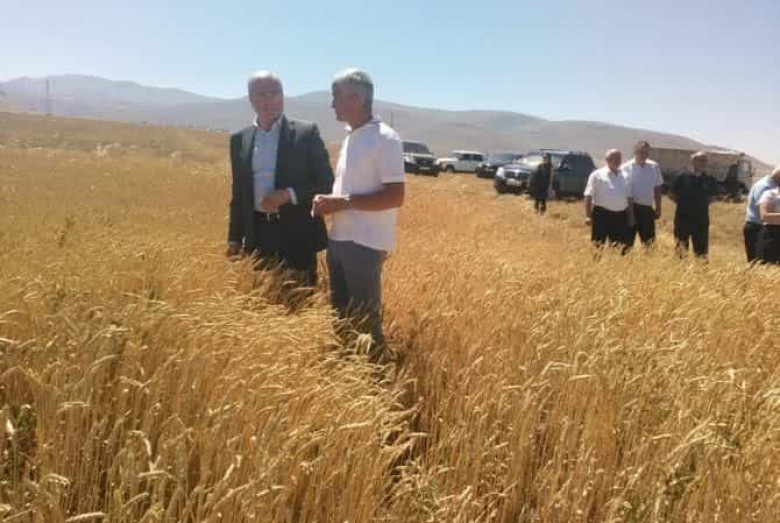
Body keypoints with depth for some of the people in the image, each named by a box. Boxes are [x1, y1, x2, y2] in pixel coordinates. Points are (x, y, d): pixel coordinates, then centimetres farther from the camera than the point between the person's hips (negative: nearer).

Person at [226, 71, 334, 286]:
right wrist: (235, 238, 9)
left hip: (297, 235, -3)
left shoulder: (306, 132, -3)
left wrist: (289, 195, -19)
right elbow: (238, 193, 14)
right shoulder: (239, 139, 9)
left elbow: (326, 183, -4)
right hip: (258, 236, 4)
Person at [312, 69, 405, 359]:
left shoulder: (385, 139, -12)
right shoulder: (350, 137, 14)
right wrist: (329, 200, 2)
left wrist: (343, 202, -19)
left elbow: (395, 196, -18)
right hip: (338, 240, 8)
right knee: (340, 315, 15)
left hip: (365, 244, -8)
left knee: (366, 319, 0)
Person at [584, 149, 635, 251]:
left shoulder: (625, 176, 15)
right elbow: (589, 196, -6)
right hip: (602, 214, -5)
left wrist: (631, 216, 15)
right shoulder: (597, 175, -1)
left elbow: (629, 198, 19)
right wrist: (588, 216, -13)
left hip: (620, 216, 5)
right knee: (598, 246, -4)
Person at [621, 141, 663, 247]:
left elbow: (657, 188, 14)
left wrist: (658, 208, 13)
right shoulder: (626, 168, -5)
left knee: (649, 242, 10)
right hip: (631, 208, -4)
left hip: (647, 209, 4)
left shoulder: (654, 167, 8)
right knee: (627, 241, -1)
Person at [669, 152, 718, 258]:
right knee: (681, 250, 7)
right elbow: (671, 195, 5)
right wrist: (683, 203, -4)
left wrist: (703, 204, 2)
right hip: (682, 218, -2)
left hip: (701, 219, 2)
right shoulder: (682, 178, -3)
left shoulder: (710, 180, 3)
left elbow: (712, 196, 16)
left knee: (701, 250, 6)